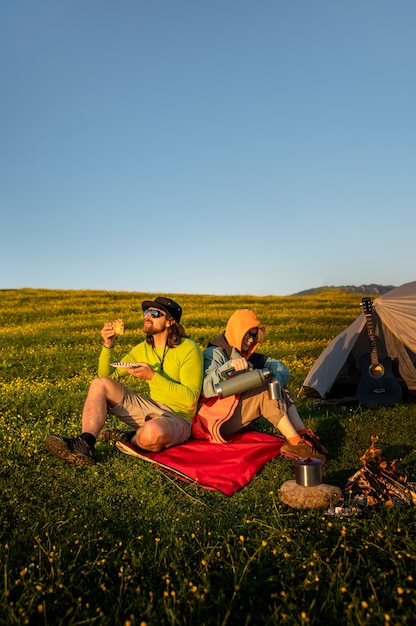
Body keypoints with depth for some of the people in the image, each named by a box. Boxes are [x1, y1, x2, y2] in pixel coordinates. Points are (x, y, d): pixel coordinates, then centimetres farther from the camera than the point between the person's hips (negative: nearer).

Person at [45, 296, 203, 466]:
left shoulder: (188, 349, -14)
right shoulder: (143, 349, 6)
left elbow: (191, 399, -20)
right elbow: (107, 375, 6)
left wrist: (152, 376, -25)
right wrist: (108, 345, -10)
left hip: (178, 419, -6)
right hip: (153, 410, 6)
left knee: (152, 434, -41)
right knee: (100, 384, -6)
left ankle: (128, 438, -5)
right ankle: (85, 444, -22)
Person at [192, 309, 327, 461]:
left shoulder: (248, 355, 10)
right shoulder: (214, 354, -13)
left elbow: (278, 366, 4)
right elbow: (206, 389, -30)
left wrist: (277, 381, -18)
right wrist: (229, 366, -42)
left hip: (239, 417, 8)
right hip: (219, 420, -8)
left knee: (276, 388, -7)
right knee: (266, 390, -24)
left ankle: (303, 434, -15)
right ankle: (294, 443, -25)